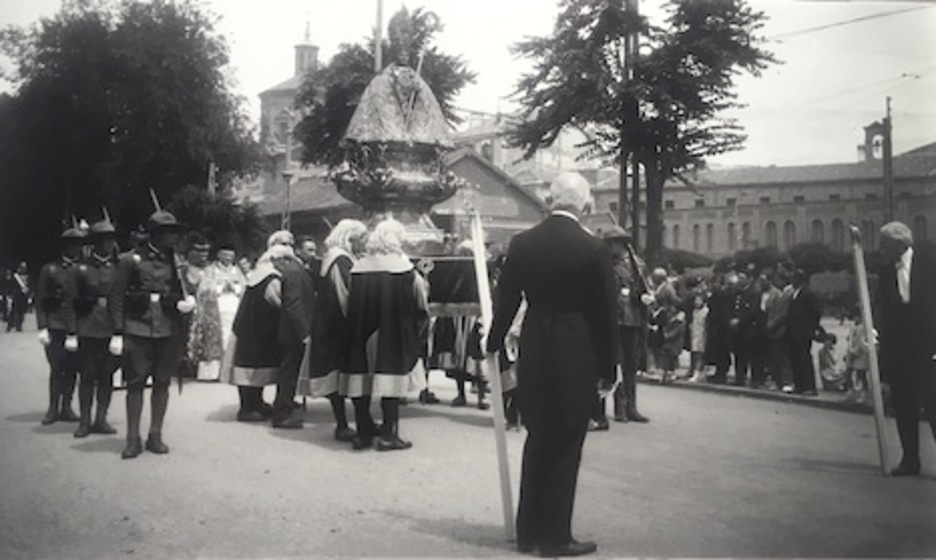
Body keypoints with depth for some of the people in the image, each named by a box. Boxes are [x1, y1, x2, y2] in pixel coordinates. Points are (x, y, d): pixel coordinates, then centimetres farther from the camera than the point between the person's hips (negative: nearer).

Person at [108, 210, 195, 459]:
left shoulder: (175, 261, 9)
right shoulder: (131, 260, -1)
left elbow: (183, 294, 16)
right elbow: (116, 298, -2)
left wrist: (186, 304, -8)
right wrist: (117, 333, -8)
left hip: (169, 332, 3)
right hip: (137, 330, -3)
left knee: (162, 383, 6)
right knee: (135, 383, 0)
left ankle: (155, 436, 17)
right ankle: (133, 438, 8)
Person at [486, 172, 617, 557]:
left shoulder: (522, 243, -1)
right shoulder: (593, 250, -10)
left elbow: (506, 301, 5)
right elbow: (604, 315, -6)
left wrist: (494, 343, 20)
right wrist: (607, 370, 3)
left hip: (534, 356, 4)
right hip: (576, 359, -4)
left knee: (536, 442, 17)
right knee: (565, 448, 5)